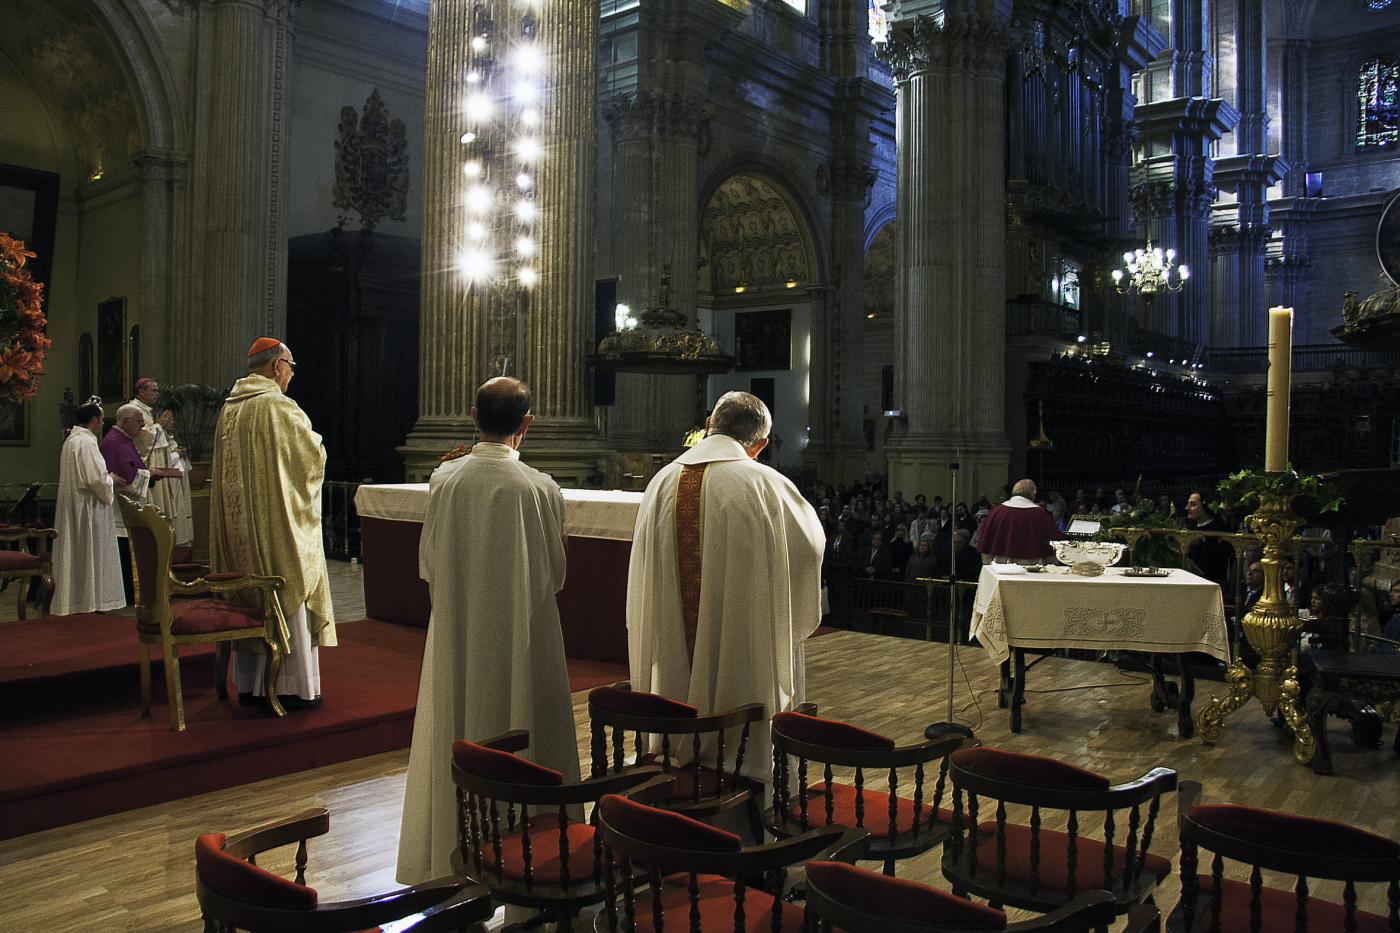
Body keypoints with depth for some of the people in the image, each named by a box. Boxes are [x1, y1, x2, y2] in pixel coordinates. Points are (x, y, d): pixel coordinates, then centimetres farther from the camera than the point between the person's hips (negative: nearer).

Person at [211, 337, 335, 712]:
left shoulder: (229, 408, 9)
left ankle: (249, 684, 21)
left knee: (248, 597, 14)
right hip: (278, 522, -8)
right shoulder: (281, 407, -15)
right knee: (287, 596, 0)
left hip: (238, 524, 8)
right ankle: (294, 687, 5)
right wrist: (312, 438, 11)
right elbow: (313, 457, -10)